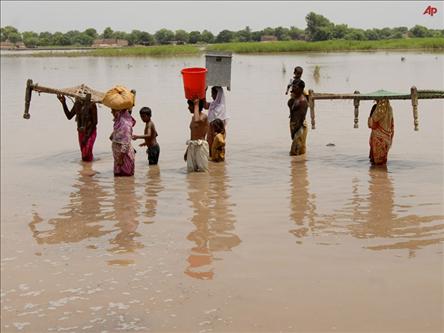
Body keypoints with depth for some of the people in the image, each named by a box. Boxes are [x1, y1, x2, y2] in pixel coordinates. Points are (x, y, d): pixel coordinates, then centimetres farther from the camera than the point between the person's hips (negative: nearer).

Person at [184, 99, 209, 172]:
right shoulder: (193, 117, 17)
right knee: (190, 170, 3)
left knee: (203, 171, -6)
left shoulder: (203, 116, -8)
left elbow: (197, 120, -34)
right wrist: (187, 150, 23)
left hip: (201, 146, -8)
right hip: (192, 146, 8)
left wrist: (196, 105, -20)